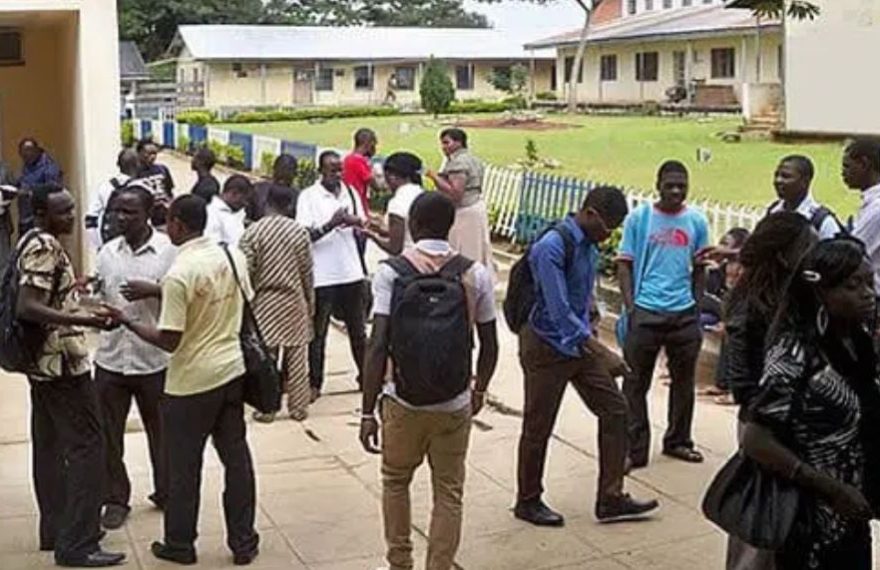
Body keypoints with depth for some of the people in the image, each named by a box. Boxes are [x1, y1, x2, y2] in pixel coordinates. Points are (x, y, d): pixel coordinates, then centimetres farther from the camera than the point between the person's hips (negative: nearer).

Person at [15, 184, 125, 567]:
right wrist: (87, 320, -35)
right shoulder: (45, 248, -19)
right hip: (62, 362, -10)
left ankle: (55, 530, 23)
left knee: (51, 445, 14)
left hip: (43, 361, 10)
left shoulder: (32, 243, 12)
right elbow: (27, 309, -28)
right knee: (86, 445, -8)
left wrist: (74, 286, 34)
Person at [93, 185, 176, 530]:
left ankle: (165, 493, 31)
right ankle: (115, 500, 22)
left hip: (154, 358, -3)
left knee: (161, 430, 13)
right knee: (108, 433, 8)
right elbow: (97, 298, 12)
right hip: (111, 357, 4)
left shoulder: (169, 250, -9)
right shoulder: (107, 252, 5)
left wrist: (152, 290, -24)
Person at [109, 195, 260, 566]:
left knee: (184, 466, 10)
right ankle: (243, 543, 20)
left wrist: (126, 321, -7)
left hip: (192, 381, -6)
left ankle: (180, 545, 24)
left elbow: (169, 341, -18)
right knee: (236, 457, 12)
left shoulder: (178, 275, -19)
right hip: (232, 370, 6)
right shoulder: (233, 256, 0)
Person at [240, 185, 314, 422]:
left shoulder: (253, 231, -8)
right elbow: (307, 271, 2)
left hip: (264, 300, -2)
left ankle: (265, 409, 10)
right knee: (297, 357, 7)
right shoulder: (299, 231, -2)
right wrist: (310, 301, 13)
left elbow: (247, 271, -9)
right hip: (294, 299, 2)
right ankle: (298, 408, 14)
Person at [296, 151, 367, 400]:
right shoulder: (308, 196, -7)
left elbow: (363, 225, 10)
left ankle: (364, 375, 28)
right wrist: (331, 224, -27)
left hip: (352, 272, 4)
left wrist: (354, 221, -13)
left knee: (358, 330, 15)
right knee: (318, 332, 7)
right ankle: (314, 383, 16)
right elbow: (305, 235, -13)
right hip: (322, 275, -4)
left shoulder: (349, 192, 6)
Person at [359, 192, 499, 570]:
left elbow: (378, 346, -14)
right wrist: (480, 390, 20)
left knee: (395, 482, 21)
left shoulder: (391, 272, -9)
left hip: (404, 403, 0)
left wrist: (368, 412, -9)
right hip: (455, 405, 1)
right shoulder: (475, 274, -2)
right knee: (449, 493, 11)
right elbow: (490, 345, 3)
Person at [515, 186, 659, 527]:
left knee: (615, 409, 5)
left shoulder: (589, 246, 3)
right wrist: (603, 353, -32)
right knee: (538, 428, 5)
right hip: (547, 348, -8)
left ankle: (611, 499, 13)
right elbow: (559, 311, -29)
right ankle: (528, 502, 23)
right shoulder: (551, 248, -24)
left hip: (580, 343, 8)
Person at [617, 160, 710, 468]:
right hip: (645, 312, -3)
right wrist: (630, 306, -9)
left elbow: (699, 268, 11)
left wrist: (697, 305, 7)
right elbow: (624, 264, -1)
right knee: (636, 382, 1)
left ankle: (678, 441, 30)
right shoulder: (639, 218, -3)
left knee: (683, 380, 14)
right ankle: (635, 449, 9)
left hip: (684, 313, 3)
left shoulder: (697, 221, 3)